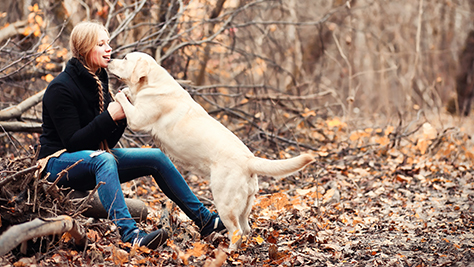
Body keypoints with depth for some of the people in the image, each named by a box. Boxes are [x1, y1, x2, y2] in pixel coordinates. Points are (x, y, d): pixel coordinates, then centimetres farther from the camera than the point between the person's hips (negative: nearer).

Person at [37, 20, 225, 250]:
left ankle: (204, 219, 2)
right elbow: (73, 142, -22)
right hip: (59, 161, -8)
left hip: (95, 158, 8)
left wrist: (121, 116, -12)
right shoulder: (60, 89, -18)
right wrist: (109, 117, -26)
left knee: (156, 157, -4)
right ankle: (129, 233, -50)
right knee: (104, 159, -40)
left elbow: (108, 140, 7)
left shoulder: (98, 80, 8)